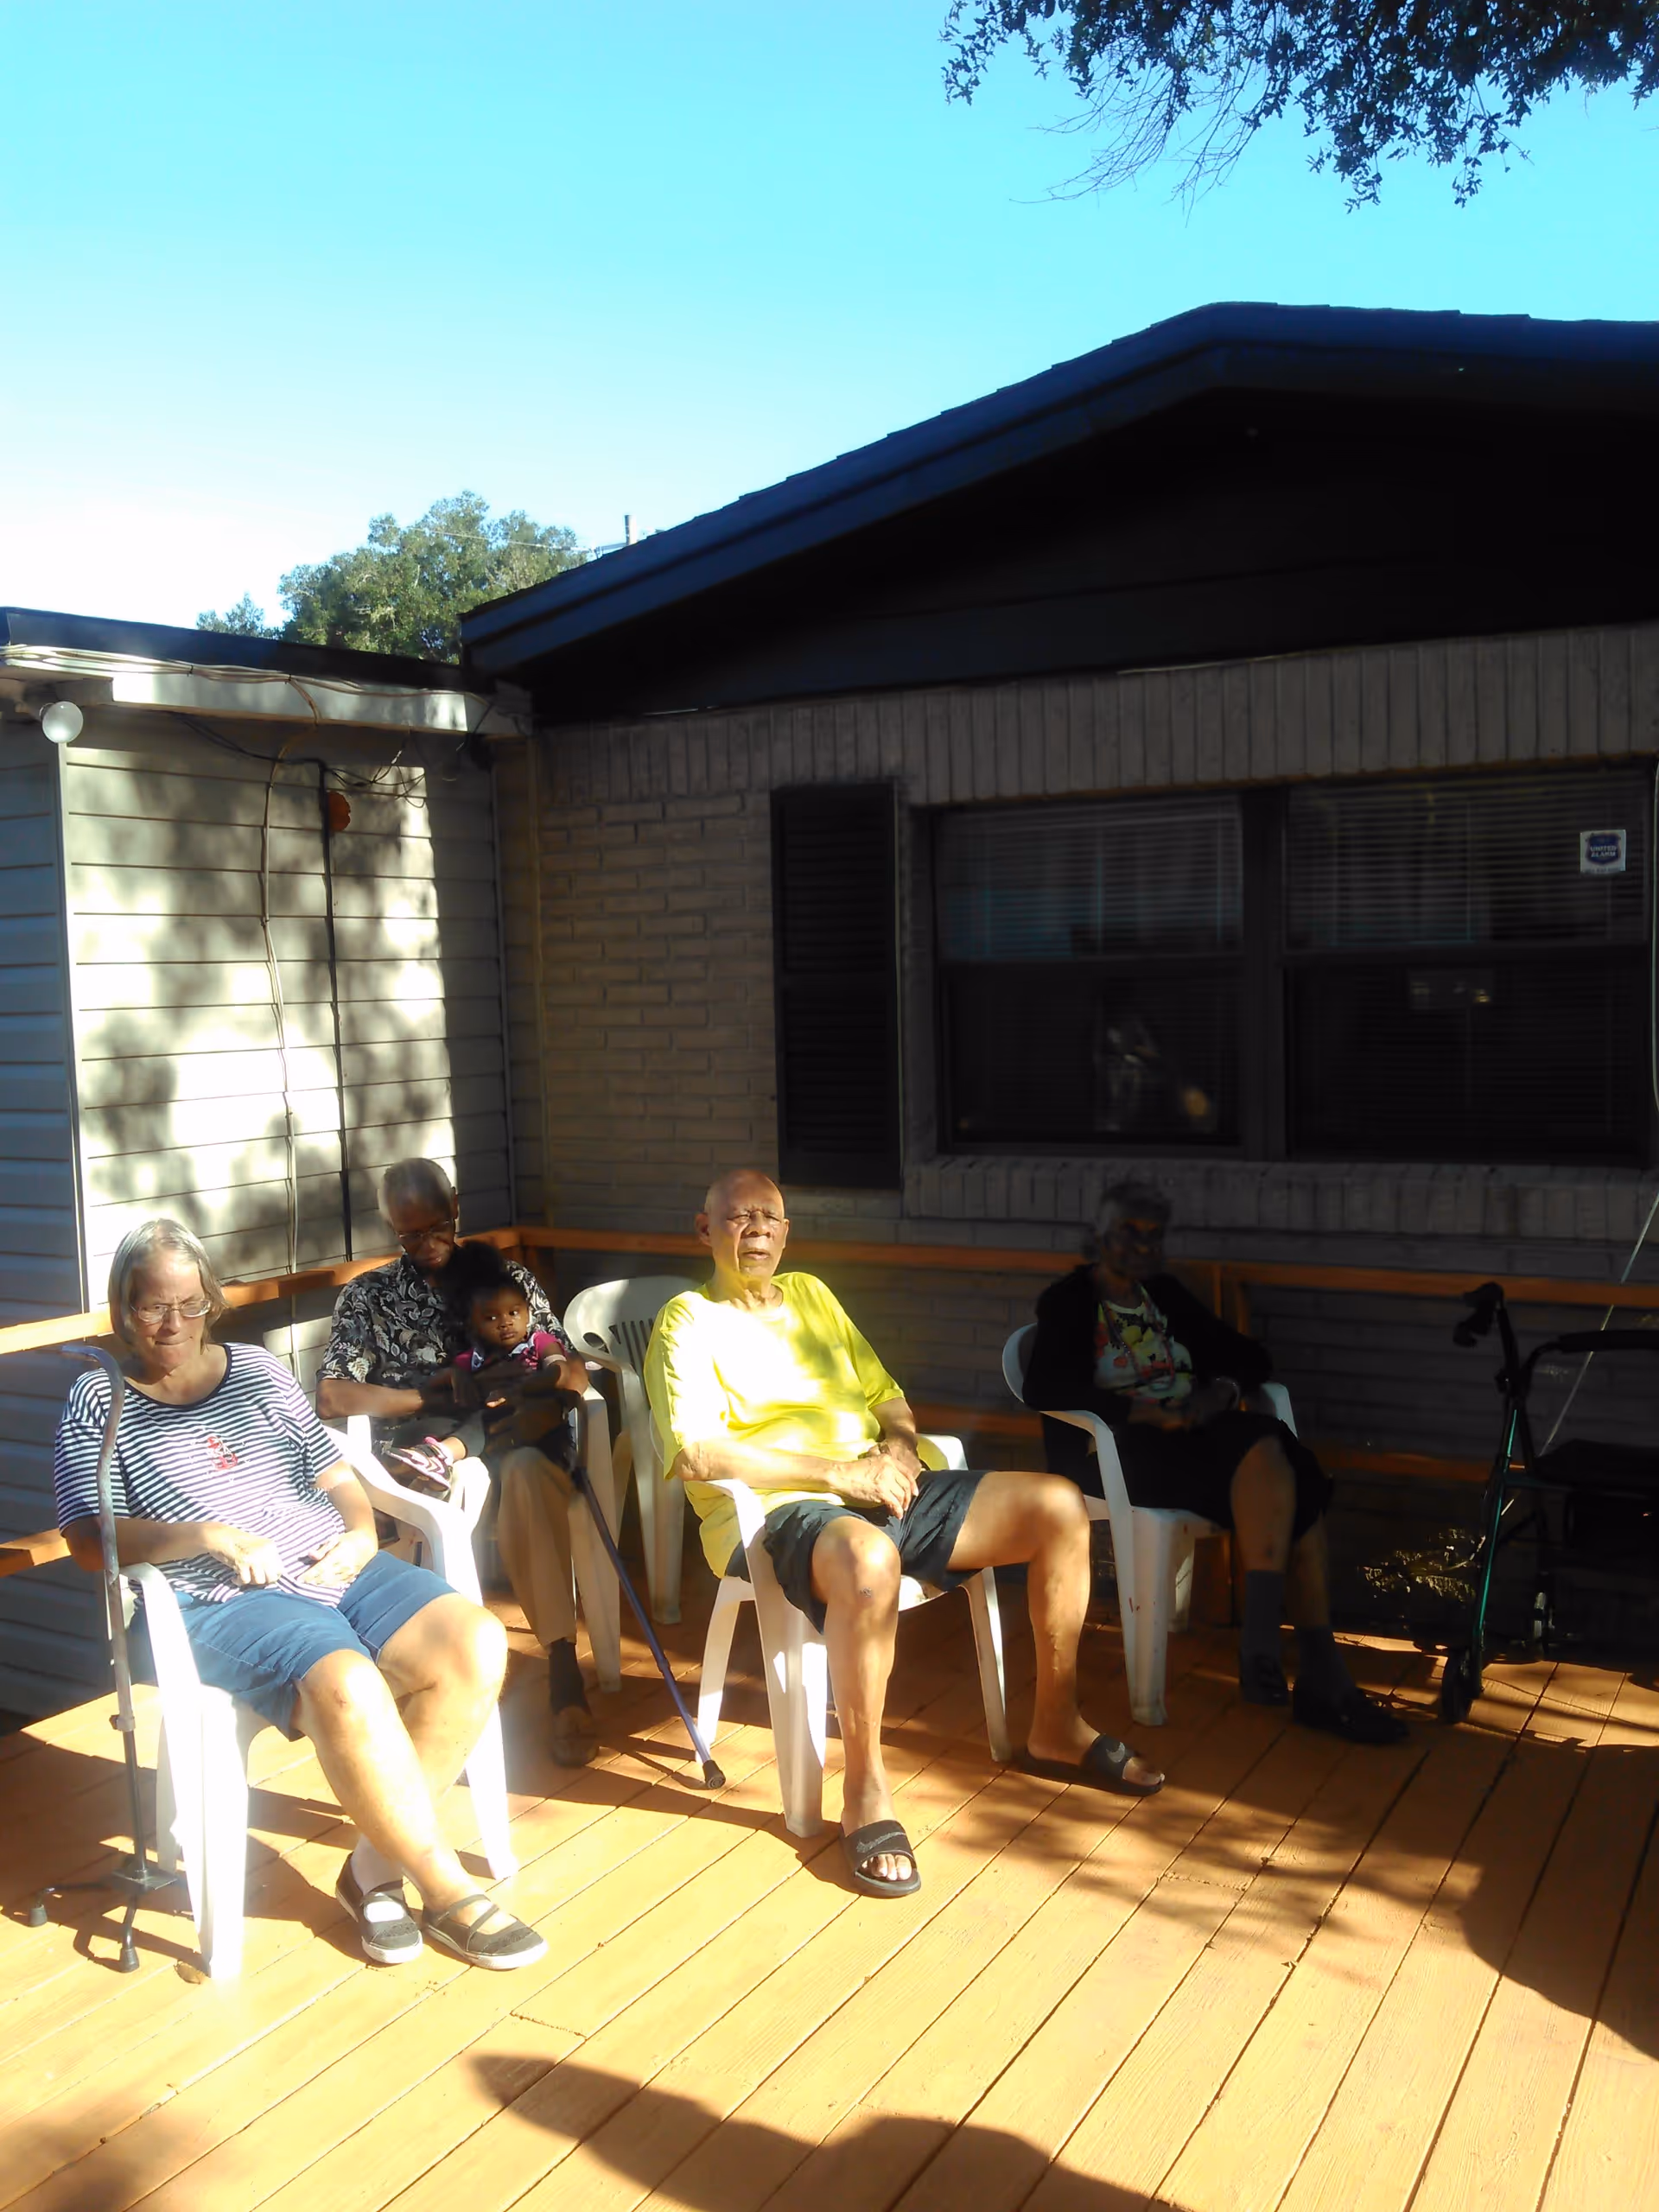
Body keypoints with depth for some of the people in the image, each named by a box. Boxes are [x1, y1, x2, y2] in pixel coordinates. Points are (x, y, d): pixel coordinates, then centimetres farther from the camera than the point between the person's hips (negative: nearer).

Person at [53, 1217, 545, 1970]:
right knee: (349, 1688, -35)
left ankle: (377, 1860, -10)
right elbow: (91, 1543, -4)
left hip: (338, 1570, 6)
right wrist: (213, 1535, -16)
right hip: (220, 1604, -5)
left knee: (476, 1644, -20)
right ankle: (445, 1888, -17)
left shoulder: (258, 1369, 20)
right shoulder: (98, 1403, 7)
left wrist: (360, 1532, 1)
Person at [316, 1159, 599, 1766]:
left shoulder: (511, 1277, 20)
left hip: (515, 1442, 1)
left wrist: (553, 1370, -10)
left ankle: (563, 1668, -41)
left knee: (526, 1472, -38)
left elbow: (576, 1376, 15)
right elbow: (331, 1397, 2)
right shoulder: (367, 1297, 16)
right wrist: (432, 1395, -6)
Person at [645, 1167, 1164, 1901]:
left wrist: (897, 1448, 0)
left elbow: (888, 1400, 25)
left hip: (879, 1491, 7)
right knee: (867, 1556, -42)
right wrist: (838, 1473, -18)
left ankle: (1055, 1728, 9)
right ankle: (865, 1789, -24)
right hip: (774, 1513, -7)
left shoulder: (811, 1294, 22)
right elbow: (695, 1455, -15)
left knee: (1059, 1507, -4)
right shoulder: (689, 1322, 0)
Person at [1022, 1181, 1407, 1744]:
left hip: (1192, 1433, 6)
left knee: (1300, 1484, -25)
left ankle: (1322, 1675, -26)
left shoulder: (1165, 1295, 22)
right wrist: (1147, 1411, -21)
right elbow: (1044, 1388, -15)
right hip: (1117, 1446, -6)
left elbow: (1249, 1357, 21)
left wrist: (1222, 1391, -3)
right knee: (1264, 1453, -31)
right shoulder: (1068, 1301, 3)